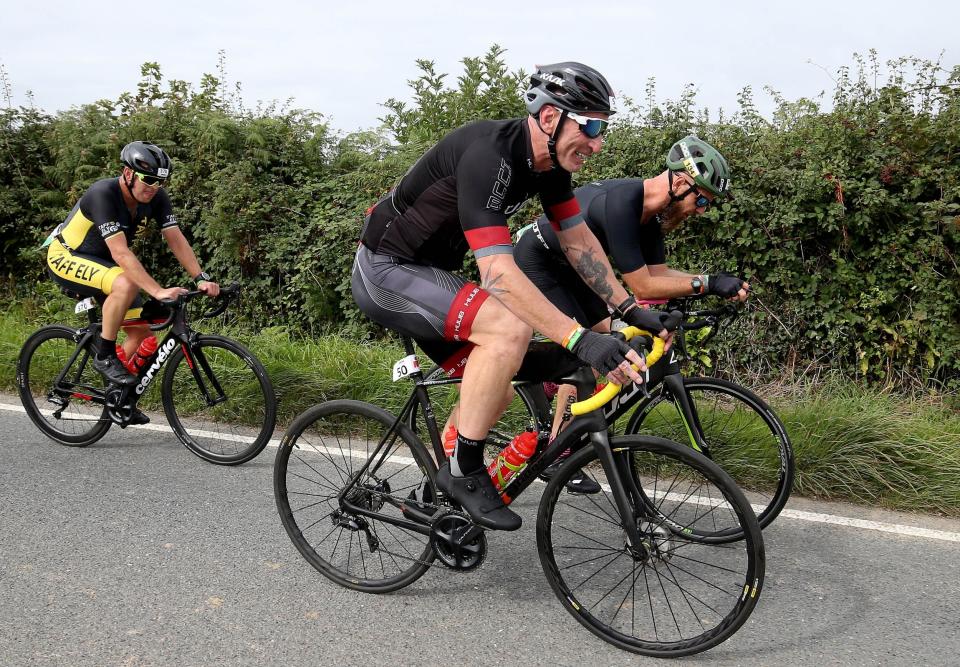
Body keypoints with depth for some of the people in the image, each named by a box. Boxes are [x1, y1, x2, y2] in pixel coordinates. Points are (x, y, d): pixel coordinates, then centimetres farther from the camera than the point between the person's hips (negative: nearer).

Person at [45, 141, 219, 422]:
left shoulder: (156, 198, -12)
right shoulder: (102, 194, -32)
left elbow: (177, 240, -14)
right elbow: (120, 253, -39)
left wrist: (202, 278, -27)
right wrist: (158, 291, -46)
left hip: (99, 262, 7)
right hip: (65, 257, -7)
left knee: (142, 328, -3)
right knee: (126, 284, -37)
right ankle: (104, 356, -17)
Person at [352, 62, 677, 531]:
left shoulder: (548, 160, -2)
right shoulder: (487, 156, -30)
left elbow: (579, 241, 7)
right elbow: (498, 272, -38)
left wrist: (630, 308, 2)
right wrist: (579, 340, -43)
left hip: (427, 271, 9)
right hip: (386, 270, -9)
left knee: (492, 393, 10)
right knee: (510, 329, -29)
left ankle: (441, 491, 28)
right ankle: (465, 470, -14)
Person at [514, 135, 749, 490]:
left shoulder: (649, 211, -5)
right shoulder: (621, 204, -33)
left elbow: (660, 273, -2)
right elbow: (642, 287, -31)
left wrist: (719, 283, -14)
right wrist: (707, 282, -30)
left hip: (567, 265, 9)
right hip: (534, 262, -9)